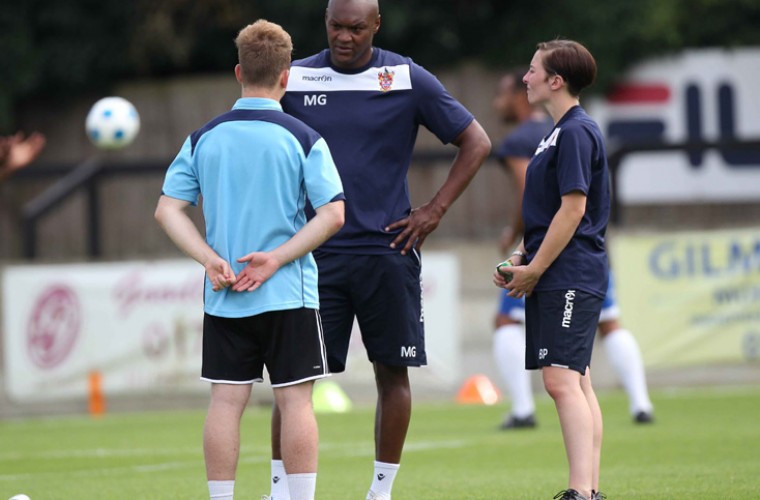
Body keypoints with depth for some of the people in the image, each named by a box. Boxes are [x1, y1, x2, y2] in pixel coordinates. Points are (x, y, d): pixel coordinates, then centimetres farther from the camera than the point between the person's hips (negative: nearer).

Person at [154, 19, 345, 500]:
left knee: (226, 401, 5)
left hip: (223, 298, 3)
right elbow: (333, 214, -12)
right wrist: (276, 258, -11)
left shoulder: (203, 137, 4)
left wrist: (211, 259, -5)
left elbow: (169, 209, 1)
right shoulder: (303, 138, -5)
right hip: (289, 294, -3)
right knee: (295, 399, 1)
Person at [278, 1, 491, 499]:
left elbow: (476, 143, 5)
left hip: (387, 249, 0)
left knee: (393, 372, 3)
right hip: (316, 252, 0)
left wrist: (435, 210, -2)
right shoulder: (295, 80, 3)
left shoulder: (408, 80, -1)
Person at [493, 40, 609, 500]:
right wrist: (518, 259, 14)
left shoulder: (576, 132, -13)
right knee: (579, 383, 10)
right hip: (564, 279, 11)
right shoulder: (562, 132, 18)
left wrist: (535, 270, -15)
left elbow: (573, 209, -19)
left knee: (562, 381, -17)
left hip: (569, 277, -11)